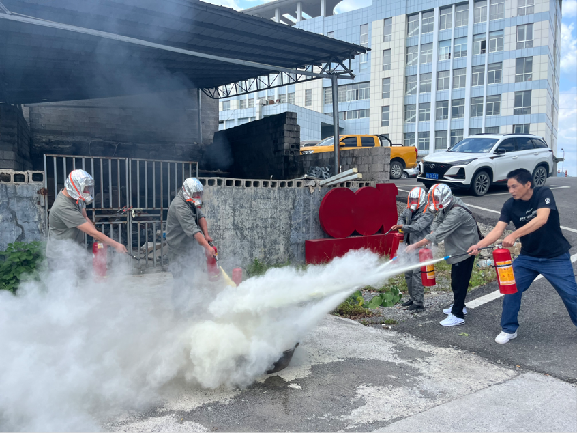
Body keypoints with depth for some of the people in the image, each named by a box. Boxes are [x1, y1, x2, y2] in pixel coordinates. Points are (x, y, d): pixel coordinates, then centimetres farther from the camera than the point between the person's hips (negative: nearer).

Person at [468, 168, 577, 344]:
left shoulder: (544, 193, -17)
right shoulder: (510, 206, -8)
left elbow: (541, 219, -34)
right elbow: (498, 230, -19)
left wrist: (514, 235, -44)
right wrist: (479, 245, -36)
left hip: (556, 257, -3)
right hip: (528, 257, 3)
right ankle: (509, 330, 11)